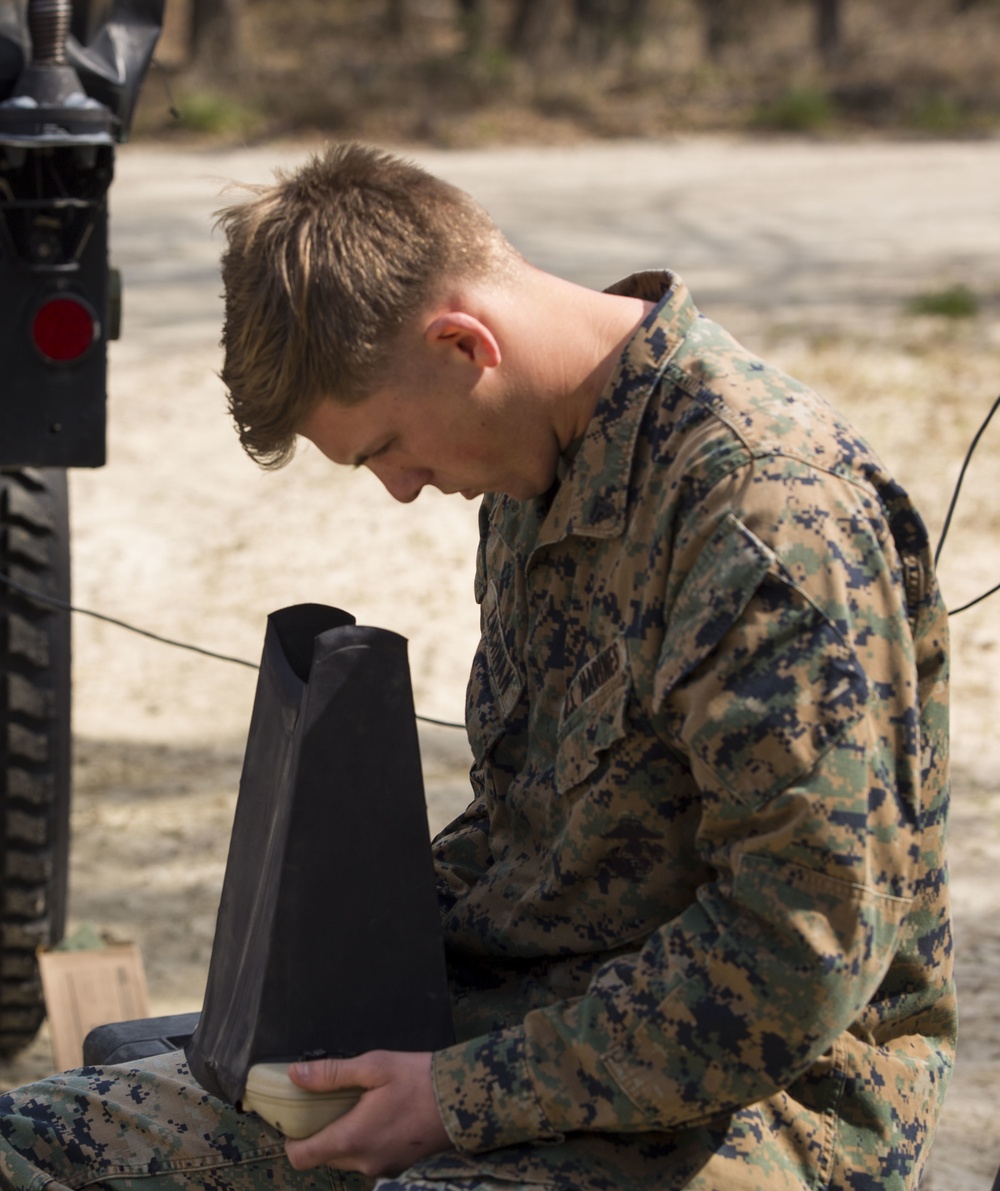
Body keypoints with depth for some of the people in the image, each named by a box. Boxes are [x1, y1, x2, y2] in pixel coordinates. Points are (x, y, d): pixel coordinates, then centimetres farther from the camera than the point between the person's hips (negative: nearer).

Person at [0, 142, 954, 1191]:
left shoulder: (774, 510, -21)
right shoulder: (540, 462, 9)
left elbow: (795, 967, -23)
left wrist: (464, 1098, -18)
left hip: (756, 1095, -9)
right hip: (519, 1009, 9)